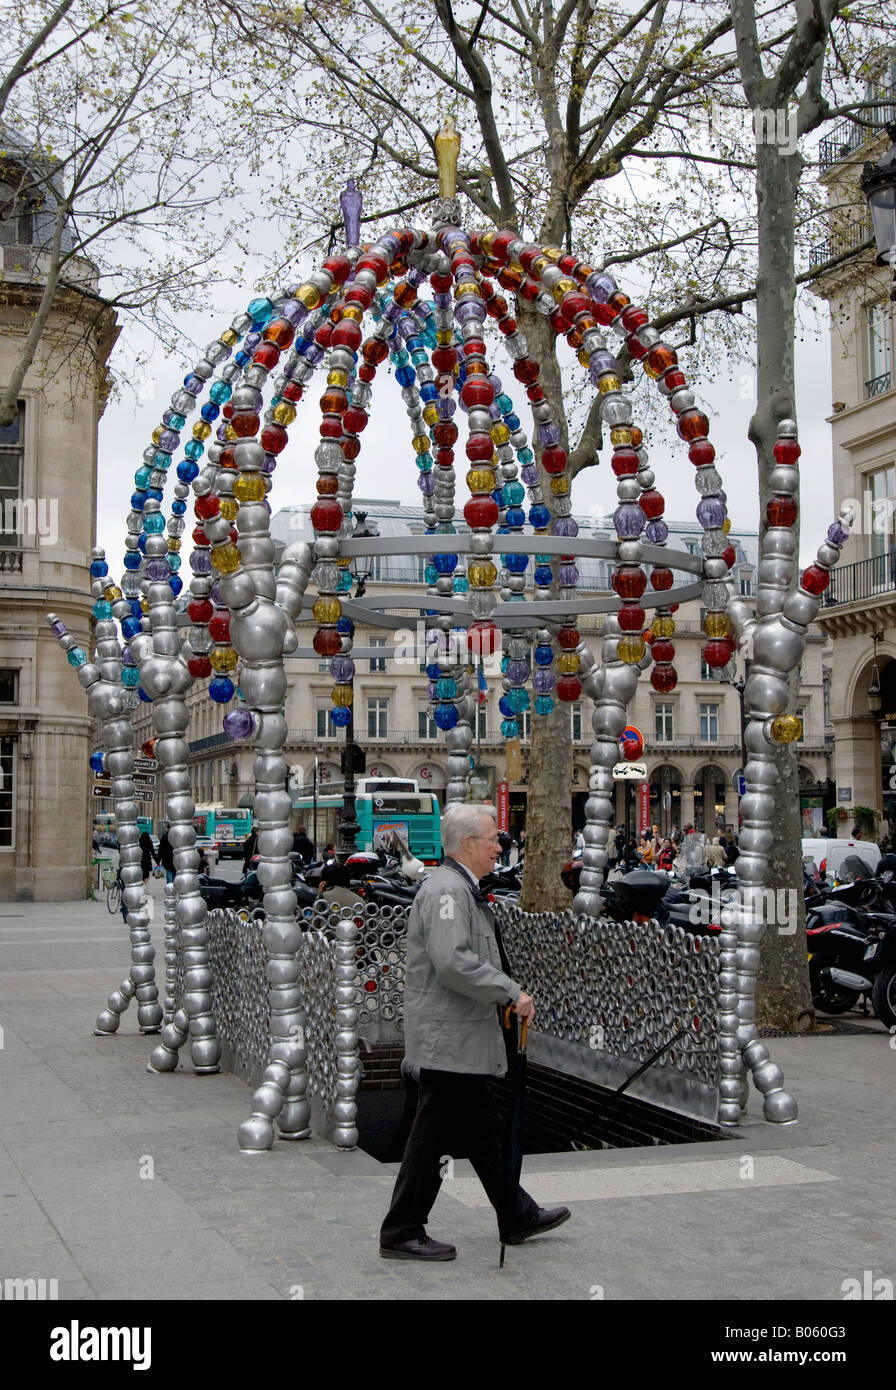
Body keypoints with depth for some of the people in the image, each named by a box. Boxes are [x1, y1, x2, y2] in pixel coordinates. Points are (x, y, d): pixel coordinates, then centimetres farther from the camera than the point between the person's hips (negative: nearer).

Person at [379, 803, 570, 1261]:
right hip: (447, 1035, -11)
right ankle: (401, 1233, 8)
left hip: (459, 1036, 11)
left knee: (480, 1129, 18)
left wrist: (506, 994, 17)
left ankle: (517, 1216, 29)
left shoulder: (461, 888, 16)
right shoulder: (446, 889, -18)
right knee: (434, 1134, -2)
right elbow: (452, 963, -28)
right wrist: (512, 992, -20)